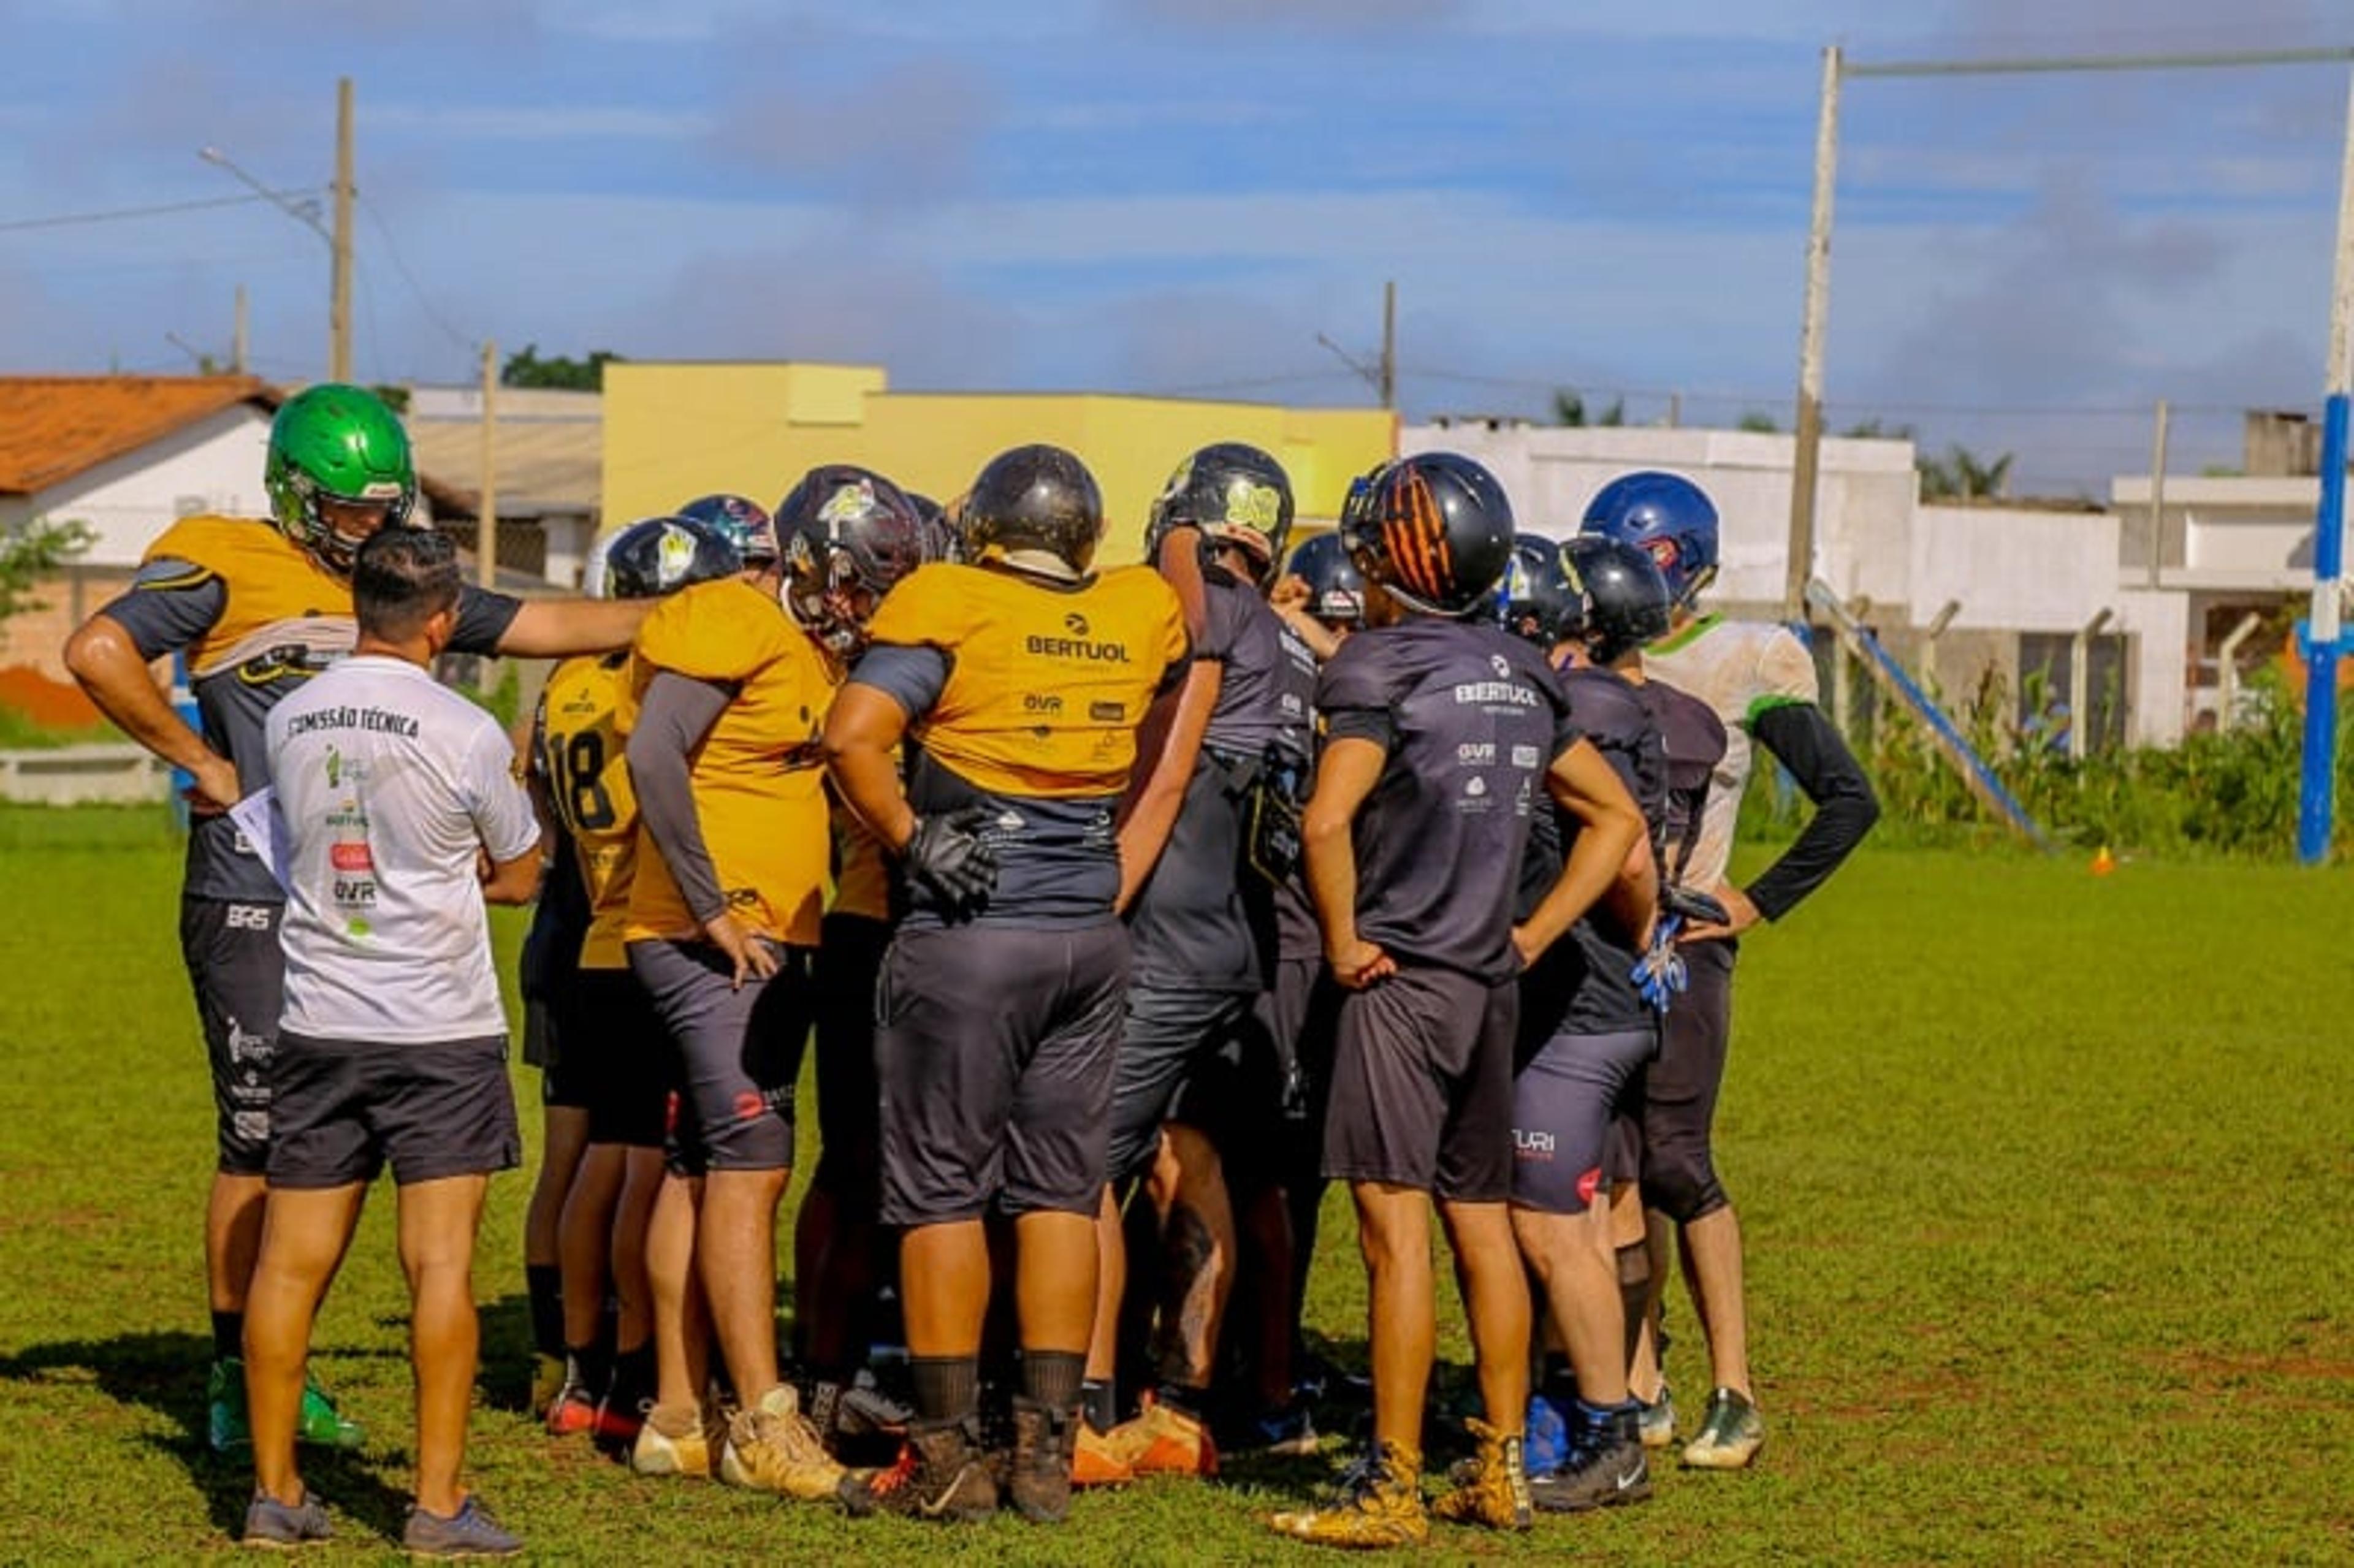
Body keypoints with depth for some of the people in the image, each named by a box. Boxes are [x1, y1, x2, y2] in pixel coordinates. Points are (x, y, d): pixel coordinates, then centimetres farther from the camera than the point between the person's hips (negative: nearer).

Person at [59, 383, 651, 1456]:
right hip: (253, 910, -7)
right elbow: (99, 652, -17)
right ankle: (236, 1382, 5)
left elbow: (549, 627, 19)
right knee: (259, 1146, -4)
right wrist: (200, 762, -12)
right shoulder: (226, 568, -5)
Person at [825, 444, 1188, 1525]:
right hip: (1091, 933, 4)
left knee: (943, 1191, 2)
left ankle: (949, 1455, 3)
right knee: (1060, 1189, 10)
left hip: (968, 935, -4)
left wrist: (912, 838, -10)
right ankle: (1048, 1451, 10)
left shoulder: (950, 606, -7)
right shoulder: (1142, 614, 7)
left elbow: (854, 736, -18)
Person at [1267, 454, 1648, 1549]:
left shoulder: (1381, 665, -12)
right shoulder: (1522, 675, 11)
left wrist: (1344, 944, -12)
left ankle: (1392, 1488, -7)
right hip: (1491, 985, 7)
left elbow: (1328, 821, -24)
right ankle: (1502, 1472, 17)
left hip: (1401, 978, -7)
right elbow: (1615, 818, 17)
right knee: (1481, 1223, 13)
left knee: (1395, 1227, -7)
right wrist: (1534, 935, 14)